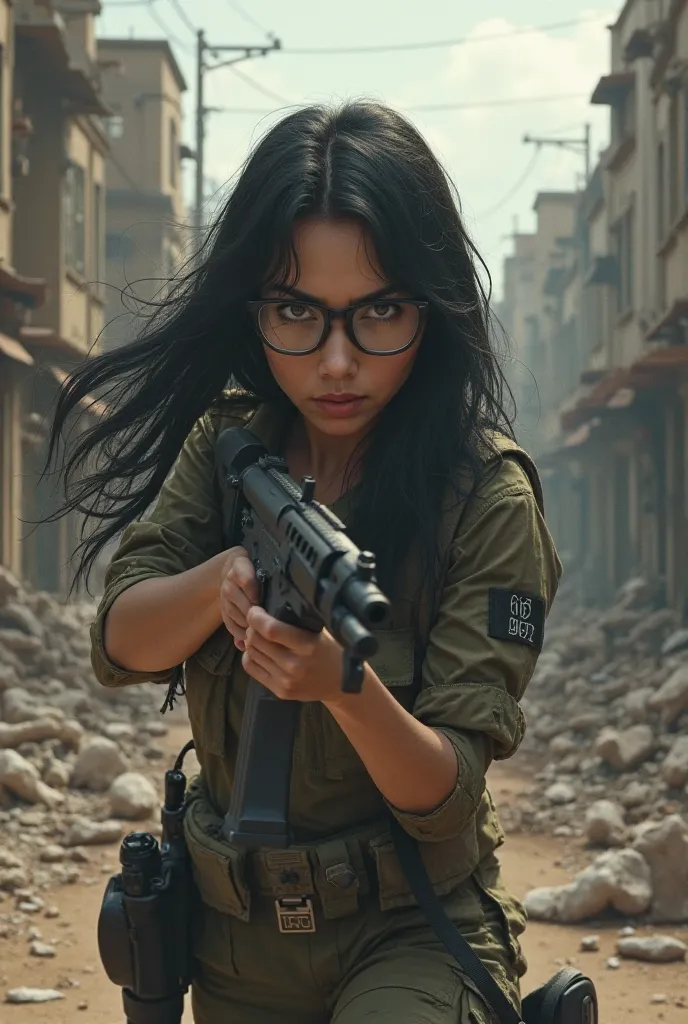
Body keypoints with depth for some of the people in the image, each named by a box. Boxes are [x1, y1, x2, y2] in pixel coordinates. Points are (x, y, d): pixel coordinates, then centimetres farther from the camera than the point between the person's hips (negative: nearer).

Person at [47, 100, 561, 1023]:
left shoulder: (485, 495, -16)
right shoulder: (224, 444, -2)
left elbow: (445, 795, -18)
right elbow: (120, 646, -11)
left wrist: (345, 684, -38)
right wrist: (226, 581, -31)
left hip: (412, 932, -4)